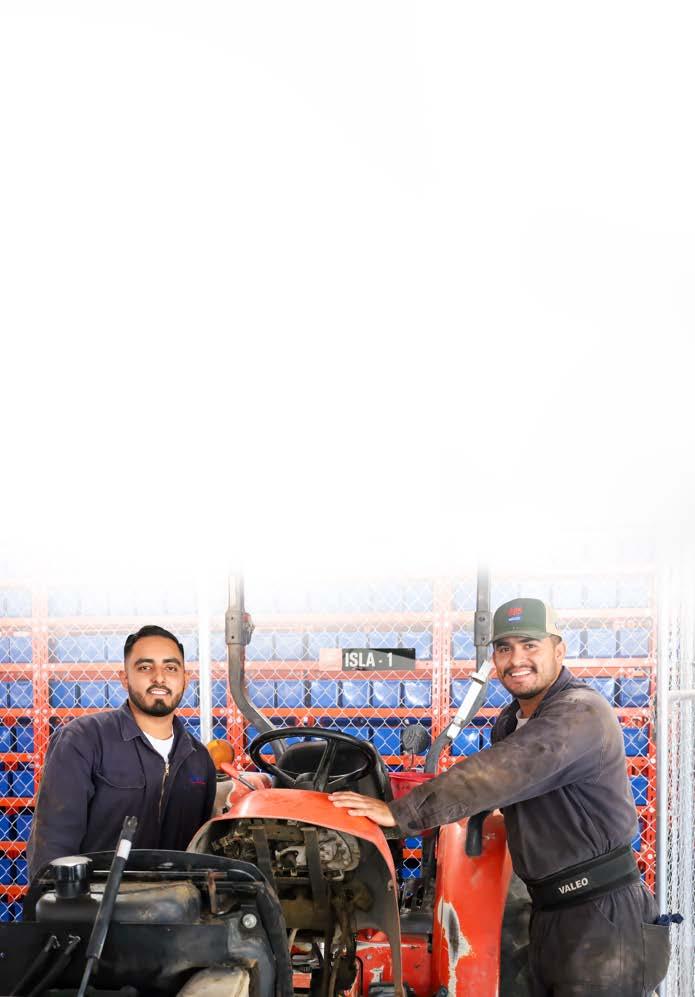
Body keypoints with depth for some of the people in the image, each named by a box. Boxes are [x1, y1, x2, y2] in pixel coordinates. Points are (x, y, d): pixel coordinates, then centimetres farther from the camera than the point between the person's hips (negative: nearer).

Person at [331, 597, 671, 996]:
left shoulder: (580, 713, -20)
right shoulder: (511, 720, 12)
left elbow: (499, 773, -30)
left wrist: (400, 813, -30)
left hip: (602, 916, -9)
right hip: (550, 909, 9)